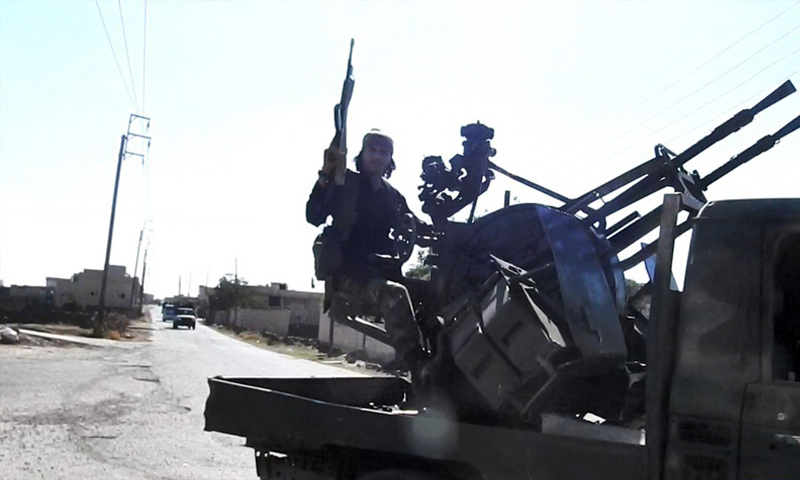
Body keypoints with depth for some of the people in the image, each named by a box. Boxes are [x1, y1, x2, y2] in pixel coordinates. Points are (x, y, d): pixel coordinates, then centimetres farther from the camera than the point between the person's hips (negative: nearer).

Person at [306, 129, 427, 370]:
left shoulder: (393, 196, 21)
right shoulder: (345, 183, 6)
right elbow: (314, 217, -7)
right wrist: (325, 176, -16)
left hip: (381, 267, 7)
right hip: (346, 266, -6)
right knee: (394, 295, -35)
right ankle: (419, 368, -42)